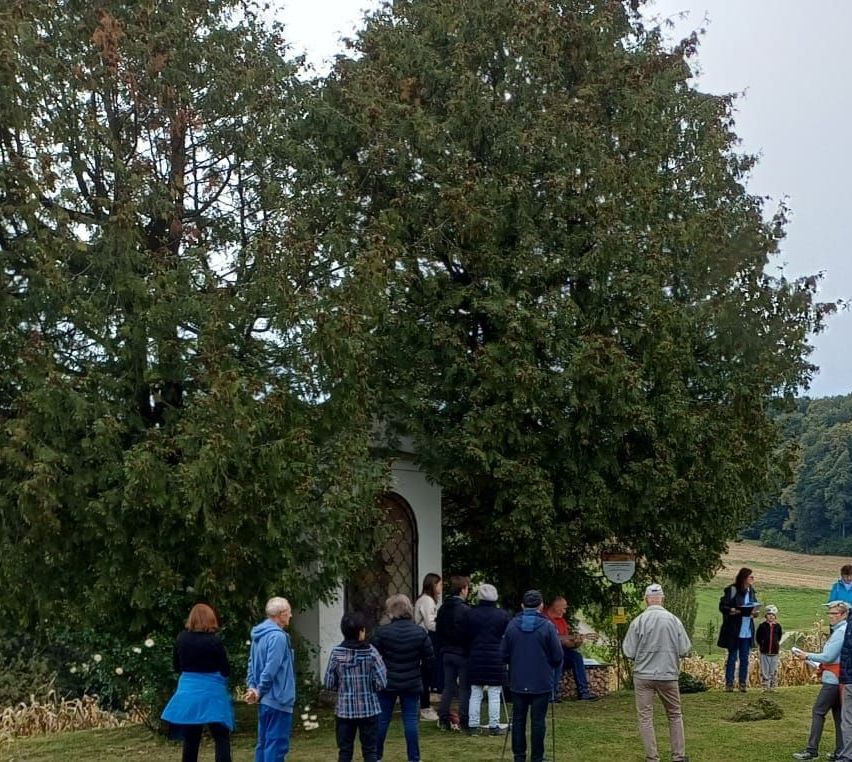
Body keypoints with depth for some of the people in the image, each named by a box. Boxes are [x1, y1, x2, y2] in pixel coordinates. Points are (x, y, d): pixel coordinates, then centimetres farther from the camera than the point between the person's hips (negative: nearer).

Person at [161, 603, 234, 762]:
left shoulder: (181, 639, -1)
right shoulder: (213, 640, -13)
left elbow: (177, 667, 11)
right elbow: (226, 670, -7)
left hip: (188, 692, 4)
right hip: (211, 692, -4)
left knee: (190, 740, 13)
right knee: (221, 738, 2)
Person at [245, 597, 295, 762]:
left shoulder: (259, 635, 12)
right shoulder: (277, 636, -18)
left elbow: (252, 664, 14)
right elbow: (271, 669, -22)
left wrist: (252, 687, 6)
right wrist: (260, 692, -13)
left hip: (266, 700, 10)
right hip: (278, 699, -10)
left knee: (264, 743, 14)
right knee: (277, 745, -6)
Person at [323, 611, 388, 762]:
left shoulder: (336, 652, -6)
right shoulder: (370, 651, -10)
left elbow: (329, 683, -2)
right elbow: (381, 682, -11)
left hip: (344, 710, 1)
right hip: (369, 709, -1)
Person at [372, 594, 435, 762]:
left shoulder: (382, 631, -10)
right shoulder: (420, 633, -5)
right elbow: (430, 661, -3)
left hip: (387, 683, -1)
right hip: (412, 684, 1)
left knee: (382, 720, 9)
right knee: (410, 720, 6)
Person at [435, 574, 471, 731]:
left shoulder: (442, 609, 6)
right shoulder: (465, 610, -16)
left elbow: (438, 631, 12)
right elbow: (470, 634, -15)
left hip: (446, 652, 6)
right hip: (462, 653, -6)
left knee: (448, 687, 11)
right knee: (465, 688, 2)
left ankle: (443, 719, 10)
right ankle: (464, 721, 3)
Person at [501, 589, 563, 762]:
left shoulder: (512, 625, -2)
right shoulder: (547, 626, -10)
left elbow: (504, 653, 1)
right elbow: (557, 656, -8)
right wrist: (551, 667, 13)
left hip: (518, 681, 3)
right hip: (542, 682, -3)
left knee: (518, 719, 11)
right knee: (538, 720, 3)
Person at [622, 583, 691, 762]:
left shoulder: (638, 621, -10)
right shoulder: (673, 620, -6)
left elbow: (629, 652, -8)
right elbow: (685, 649, -2)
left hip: (643, 675, -1)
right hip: (668, 675, 2)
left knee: (646, 717, 6)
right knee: (675, 715, 17)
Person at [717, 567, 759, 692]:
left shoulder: (751, 591, 8)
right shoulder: (731, 590, -10)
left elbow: (755, 606, 18)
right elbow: (722, 606, -9)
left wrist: (755, 612, -4)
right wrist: (731, 610, -27)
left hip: (747, 631, 5)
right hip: (733, 630, -5)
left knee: (744, 658, 9)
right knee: (732, 657, 1)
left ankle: (743, 683, 15)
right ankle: (729, 683, 6)